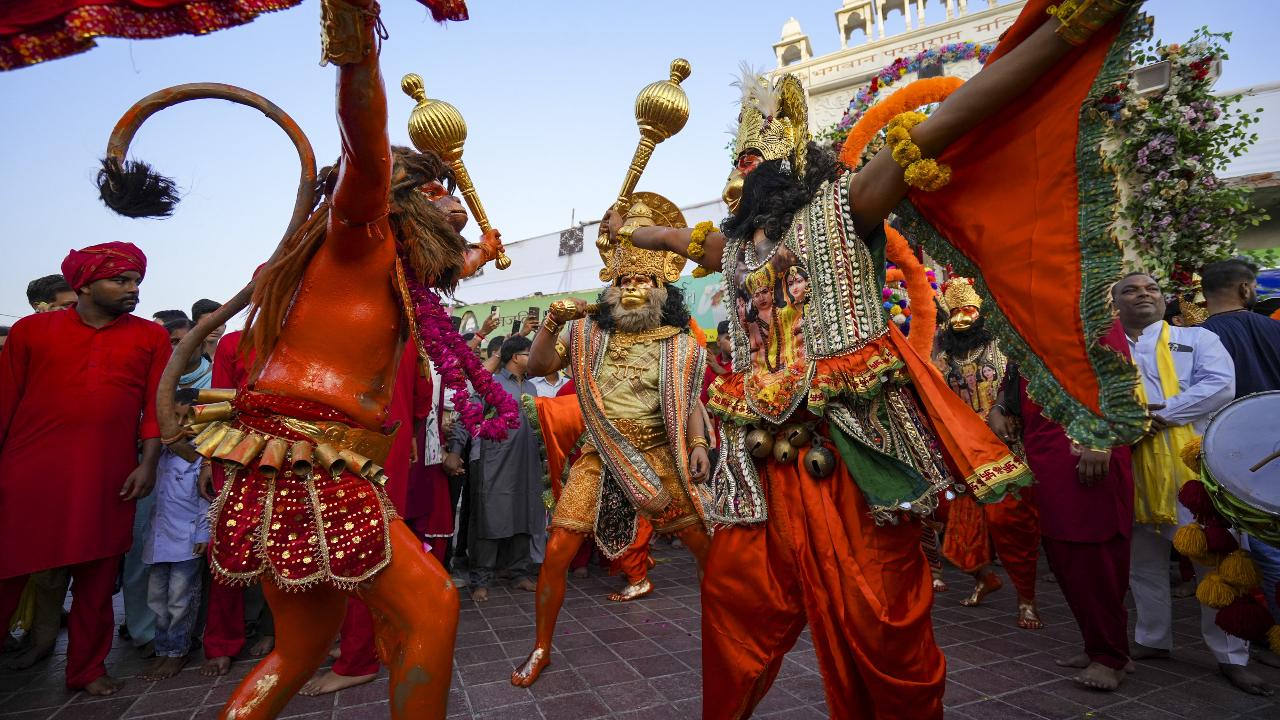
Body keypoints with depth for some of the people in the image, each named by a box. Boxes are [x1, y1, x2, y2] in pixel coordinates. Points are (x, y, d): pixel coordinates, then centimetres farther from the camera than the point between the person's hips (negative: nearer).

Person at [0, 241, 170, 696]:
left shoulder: (151, 337, 7)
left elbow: (155, 404, 3)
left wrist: (148, 462, -6)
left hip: (109, 479, 1)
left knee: (97, 580, 9)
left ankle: (87, 668, 23)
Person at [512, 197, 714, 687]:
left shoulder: (680, 345, 1)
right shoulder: (587, 333, 2)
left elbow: (690, 402, 4)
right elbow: (537, 366, -2)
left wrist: (697, 445, -11)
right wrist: (552, 322, -17)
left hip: (660, 458, 0)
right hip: (600, 459, 1)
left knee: (706, 547, 2)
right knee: (556, 552, -1)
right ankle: (541, 649, 21)